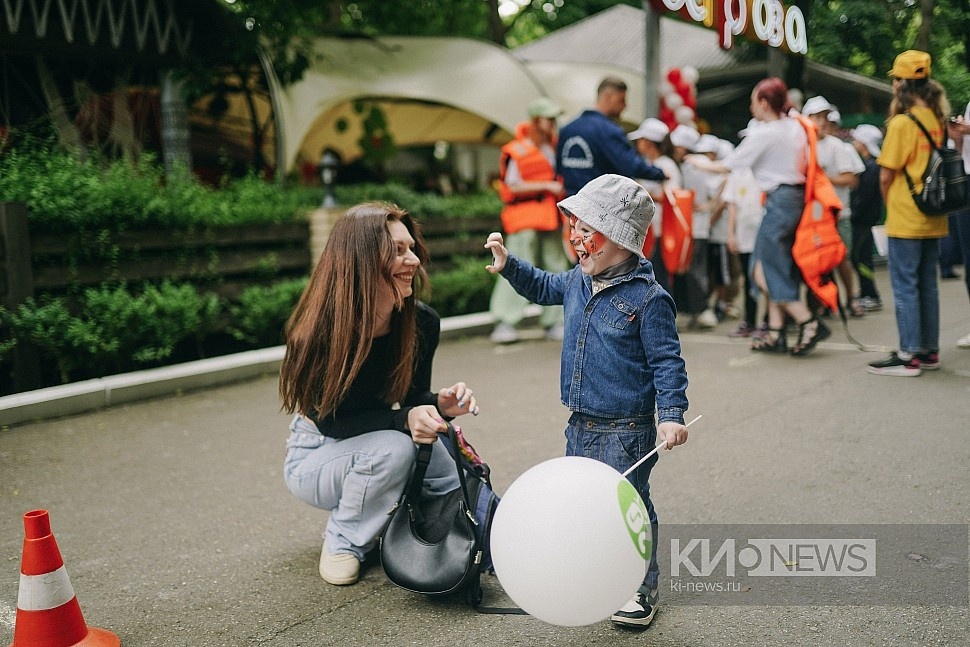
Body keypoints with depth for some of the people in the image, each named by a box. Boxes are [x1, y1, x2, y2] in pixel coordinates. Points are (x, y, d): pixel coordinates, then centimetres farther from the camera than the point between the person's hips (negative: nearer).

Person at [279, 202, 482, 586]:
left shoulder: (422, 323, -15)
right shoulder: (319, 332, -29)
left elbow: (413, 399, -3)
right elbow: (330, 421, -24)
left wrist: (440, 405, -26)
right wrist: (403, 420, -37)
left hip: (375, 447, 5)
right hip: (315, 459, -4)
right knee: (392, 449, -34)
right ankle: (343, 541, -9)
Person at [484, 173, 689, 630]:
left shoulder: (648, 298, -17)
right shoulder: (577, 283, 5)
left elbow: (667, 362, -14)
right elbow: (543, 287, 27)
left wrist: (671, 414, -22)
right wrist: (507, 264, 14)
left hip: (626, 430, -8)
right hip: (581, 425, 8)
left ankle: (642, 588, 19)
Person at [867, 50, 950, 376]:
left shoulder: (902, 123, -14)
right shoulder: (937, 120, 7)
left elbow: (886, 176, -13)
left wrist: (890, 205, 3)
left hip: (906, 220, -7)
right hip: (933, 219, 7)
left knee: (905, 286, -3)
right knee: (927, 285, 13)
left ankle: (908, 356, 0)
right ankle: (929, 350, 20)